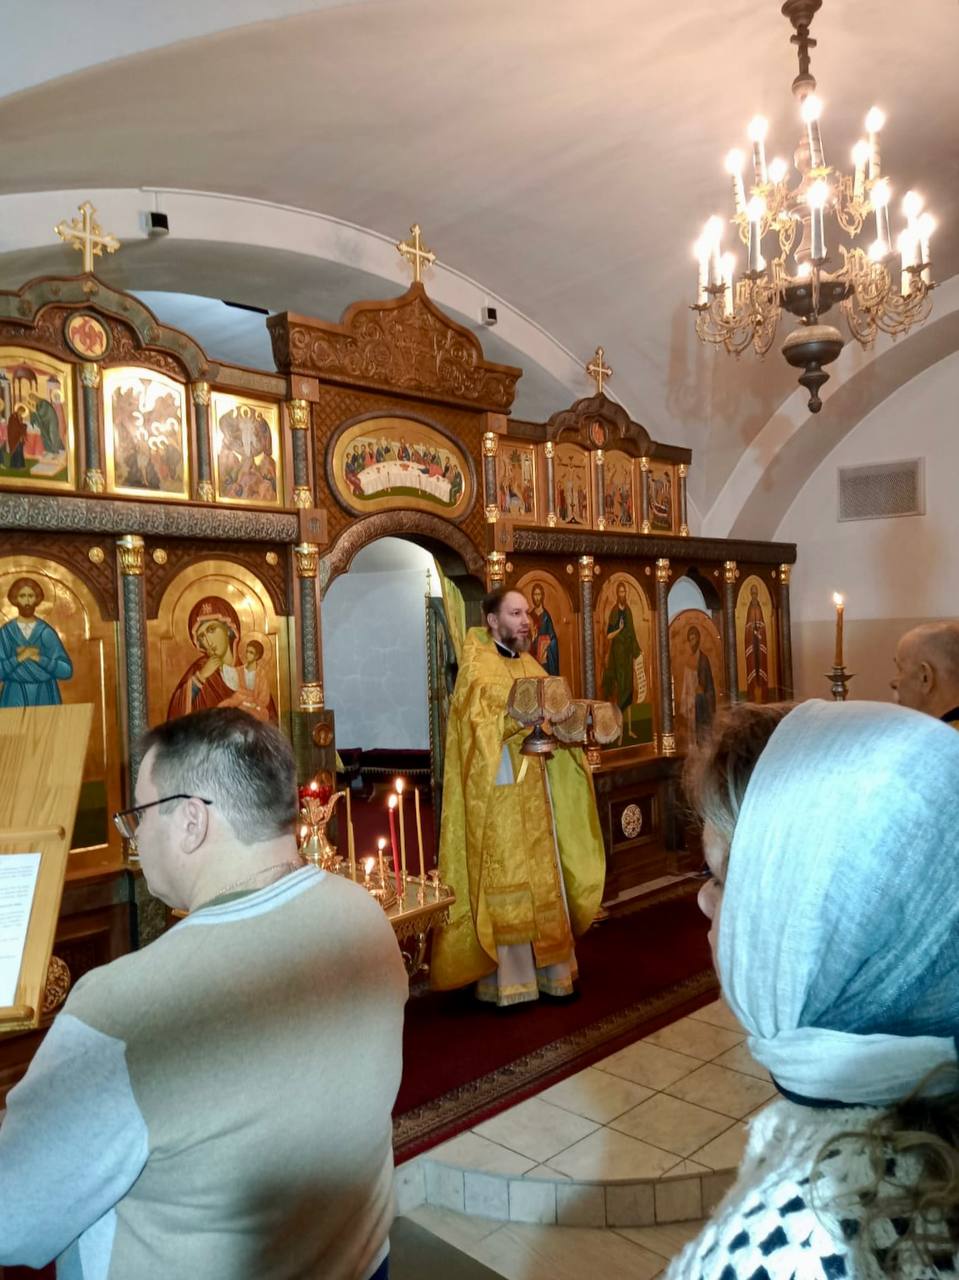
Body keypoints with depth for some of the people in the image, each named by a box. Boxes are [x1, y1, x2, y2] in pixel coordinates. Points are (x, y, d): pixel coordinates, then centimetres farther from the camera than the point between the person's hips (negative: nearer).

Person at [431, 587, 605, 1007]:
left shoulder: (530, 665, 14)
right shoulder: (476, 666, -8)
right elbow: (481, 724, -20)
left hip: (535, 790, 7)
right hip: (497, 792, -7)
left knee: (543, 874, 10)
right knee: (503, 880, -3)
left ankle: (547, 969, 20)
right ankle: (504, 978, 7)